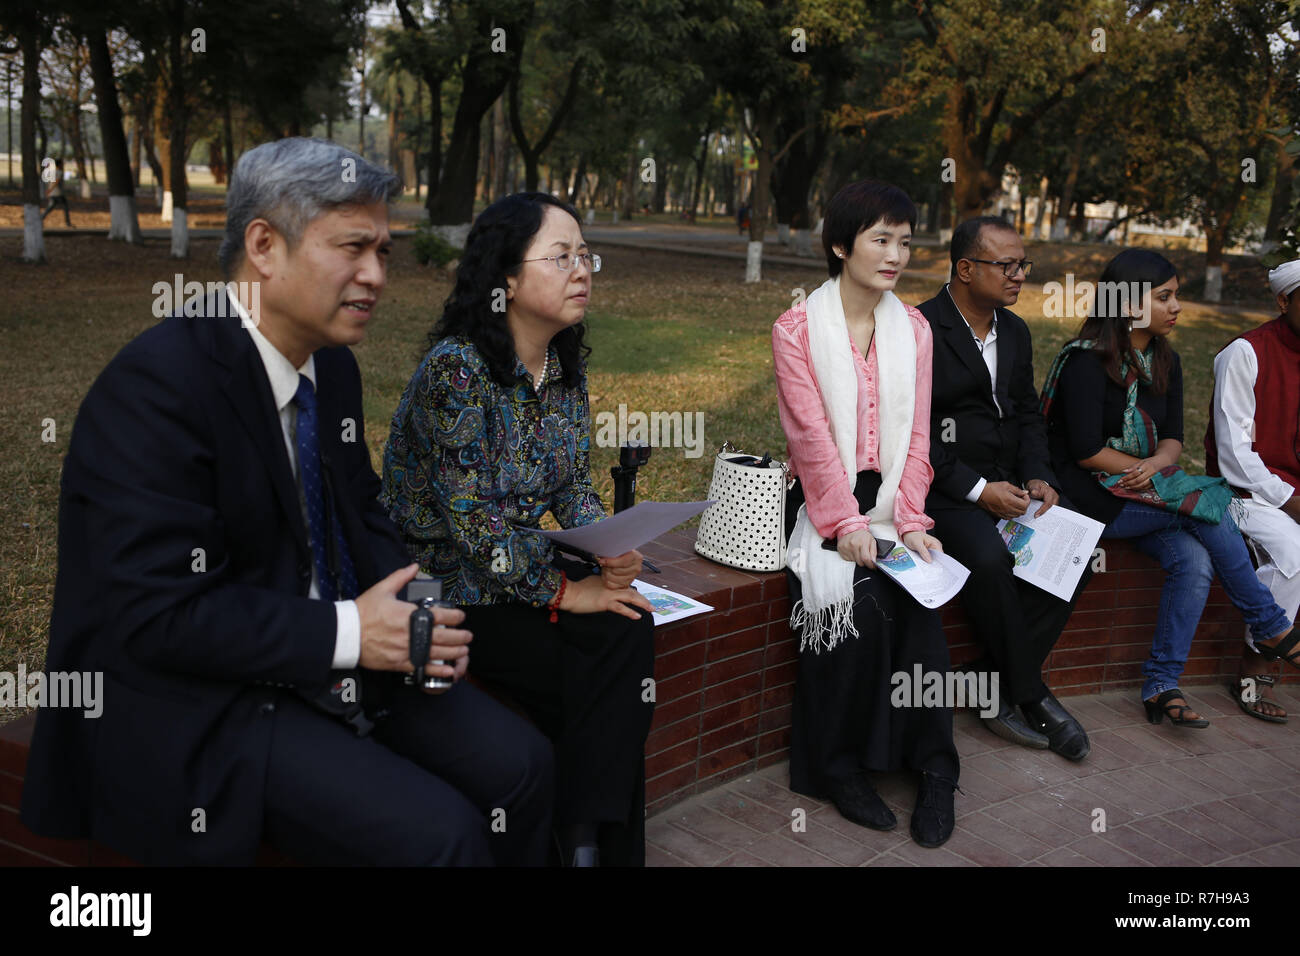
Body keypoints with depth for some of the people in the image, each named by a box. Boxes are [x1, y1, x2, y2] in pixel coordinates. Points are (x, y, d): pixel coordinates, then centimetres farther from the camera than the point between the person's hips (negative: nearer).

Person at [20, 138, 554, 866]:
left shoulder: (333, 365, 5)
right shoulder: (155, 386, -21)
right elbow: (159, 614, -24)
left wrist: (412, 614, -4)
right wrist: (345, 632, -23)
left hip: (328, 662, 8)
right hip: (201, 707, -8)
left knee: (521, 766, -4)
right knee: (437, 834, -21)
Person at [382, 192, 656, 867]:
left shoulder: (566, 363, 4)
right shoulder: (456, 367, -20)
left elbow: (573, 484, 9)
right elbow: (471, 519, -22)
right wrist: (564, 590, -18)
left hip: (525, 563, 7)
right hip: (446, 586, -6)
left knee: (629, 628, -20)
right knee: (606, 686, -19)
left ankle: (589, 835, -9)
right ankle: (583, 839, 2)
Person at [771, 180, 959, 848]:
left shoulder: (913, 330, 12)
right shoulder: (797, 329, -2)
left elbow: (915, 435, 6)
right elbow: (811, 434, -11)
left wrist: (910, 521, -6)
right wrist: (846, 522, -19)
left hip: (889, 500, 3)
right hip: (823, 500, -3)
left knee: (918, 606, -23)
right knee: (854, 604, -26)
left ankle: (935, 772, -8)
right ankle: (838, 769, -7)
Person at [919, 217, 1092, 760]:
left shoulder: (1015, 331, 13)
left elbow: (1027, 414, 17)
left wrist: (1038, 478, -2)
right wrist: (977, 490, -20)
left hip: (1007, 480, 7)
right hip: (942, 485, -7)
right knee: (989, 556, -33)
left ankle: (992, 681, -8)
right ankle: (1030, 694, -12)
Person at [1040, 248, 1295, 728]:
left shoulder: (1166, 362, 12)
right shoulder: (1088, 361, -11)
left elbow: (1173, 437, 7)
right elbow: (1087, 451, -16)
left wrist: (1154, 465, -17)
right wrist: (1156, 472, -8)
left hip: (1144, 492, 7)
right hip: (1095, 498, -7)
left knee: (1194, 560, -20)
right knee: (1206, 508, -21)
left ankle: (1161, 686, -13)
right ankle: (1270, 626, -6)